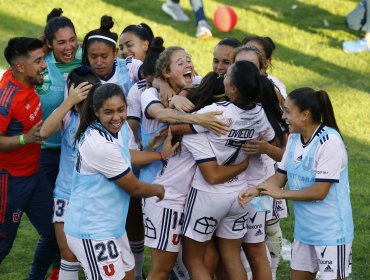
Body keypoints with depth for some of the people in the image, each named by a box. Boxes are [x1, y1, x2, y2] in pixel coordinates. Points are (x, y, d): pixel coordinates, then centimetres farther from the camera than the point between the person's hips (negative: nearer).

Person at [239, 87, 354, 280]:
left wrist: (280, 193, -13)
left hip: (331, 231, -8)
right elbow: (281, 176, 10)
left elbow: (320, 191, -22)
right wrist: (254, 191, -8)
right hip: (304, 228, 8)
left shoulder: (329, 141, -21)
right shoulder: (294, 138, 4)